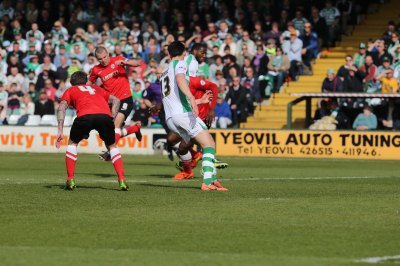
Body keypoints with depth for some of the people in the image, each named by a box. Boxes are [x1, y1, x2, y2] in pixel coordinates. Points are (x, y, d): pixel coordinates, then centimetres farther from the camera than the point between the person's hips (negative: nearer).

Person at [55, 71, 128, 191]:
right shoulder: (96, 88, 40)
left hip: (85, 116, -2)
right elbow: (116, 100, 28)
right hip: (105, 115, 2)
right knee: (112, 146, 25)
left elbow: (62, 107, 13)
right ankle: (122, 180, 11)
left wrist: (60, 131, 7)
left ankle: (70, 180, 19)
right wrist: (112, 118, 24)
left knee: (72, 143, 26)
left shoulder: (70, 91, 31)